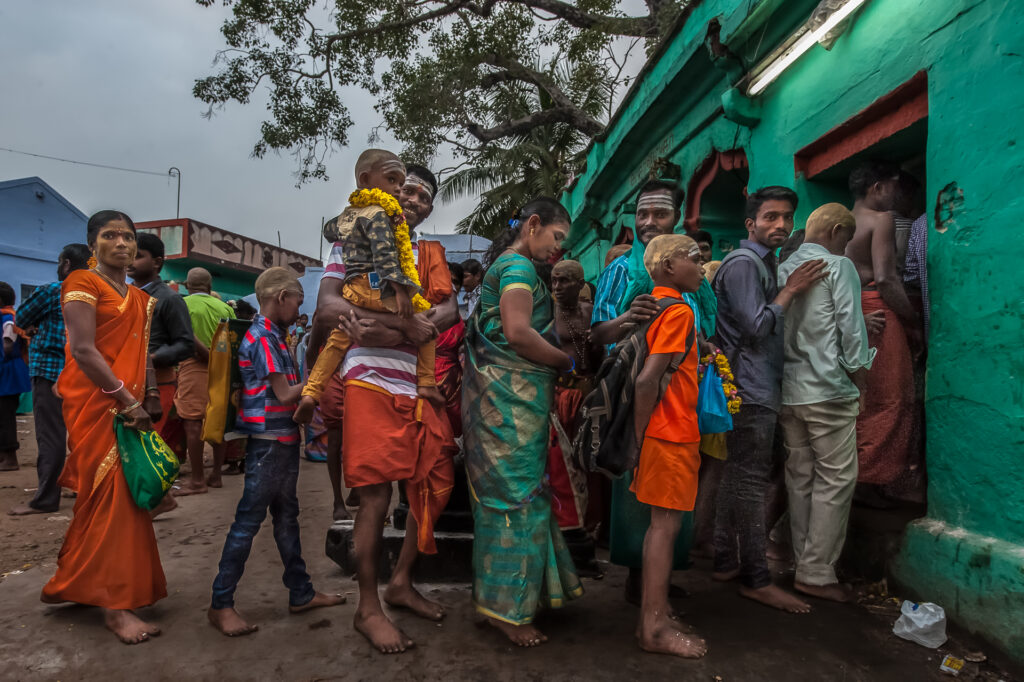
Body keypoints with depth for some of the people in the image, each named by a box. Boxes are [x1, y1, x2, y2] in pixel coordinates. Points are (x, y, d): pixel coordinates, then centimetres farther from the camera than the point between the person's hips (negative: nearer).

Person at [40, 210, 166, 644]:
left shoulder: (140, 299, 17)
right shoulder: (82, 284, -4)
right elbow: (83, 349, -15)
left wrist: (148, 401, 6)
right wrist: (128, 401, -18)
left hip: (129, 406, 7)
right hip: (96, 404, -7)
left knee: (103, 496, 13)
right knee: (112, 494, -8)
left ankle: (72, 583, 30)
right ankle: (114, 603, -1)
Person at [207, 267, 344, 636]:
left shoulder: (272, 335, 14)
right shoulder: (263, 337, -15)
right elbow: (284, 394, -16)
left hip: (284, 440, 10)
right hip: (268, 442, -10)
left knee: (287, 515, 15)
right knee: (248, 520, -1)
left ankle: (301, 593, 25)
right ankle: (221, 604, 11)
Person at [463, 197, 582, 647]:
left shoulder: (505, 264, 23)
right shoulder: (519, 265, -9)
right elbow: (518, 332, -23)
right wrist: (568, 362, -10)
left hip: (507, 395, 10)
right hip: (511, 396, -10)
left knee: (508, 492, 13)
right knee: (518, 494, -4)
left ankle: (499, 594, 23)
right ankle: (506, 607, 7)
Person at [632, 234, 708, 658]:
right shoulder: (679, 312, -14)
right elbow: (647, 381, -22)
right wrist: (640, 439, -14)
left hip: (662, 433, 9)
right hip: (672, 435, -9)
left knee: (662, 523, 15)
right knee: (666, 525, -1)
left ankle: (654, 615, 26)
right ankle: (655, 628, 10)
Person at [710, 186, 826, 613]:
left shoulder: (764, 264, 22)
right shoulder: (742, 264, -11)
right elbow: (756, 328, -17)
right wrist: (791, 290, -9)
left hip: (757, 389, 11)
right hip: (750, 390, -11)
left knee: (736, 478, 13)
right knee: (750, 483, -6)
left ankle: (726, 563, 23)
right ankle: (757, 579, 2)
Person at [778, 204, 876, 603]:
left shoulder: (781, 270, 12)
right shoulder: (839, 267, -6)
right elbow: (851, 327, -10)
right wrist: (859, 376, 0)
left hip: (788, 391, 7)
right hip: (828, 390, -7)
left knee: (800, 479, 12)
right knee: (836, 481, 0)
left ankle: (805, 564, 21)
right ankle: (817, 574, 3)